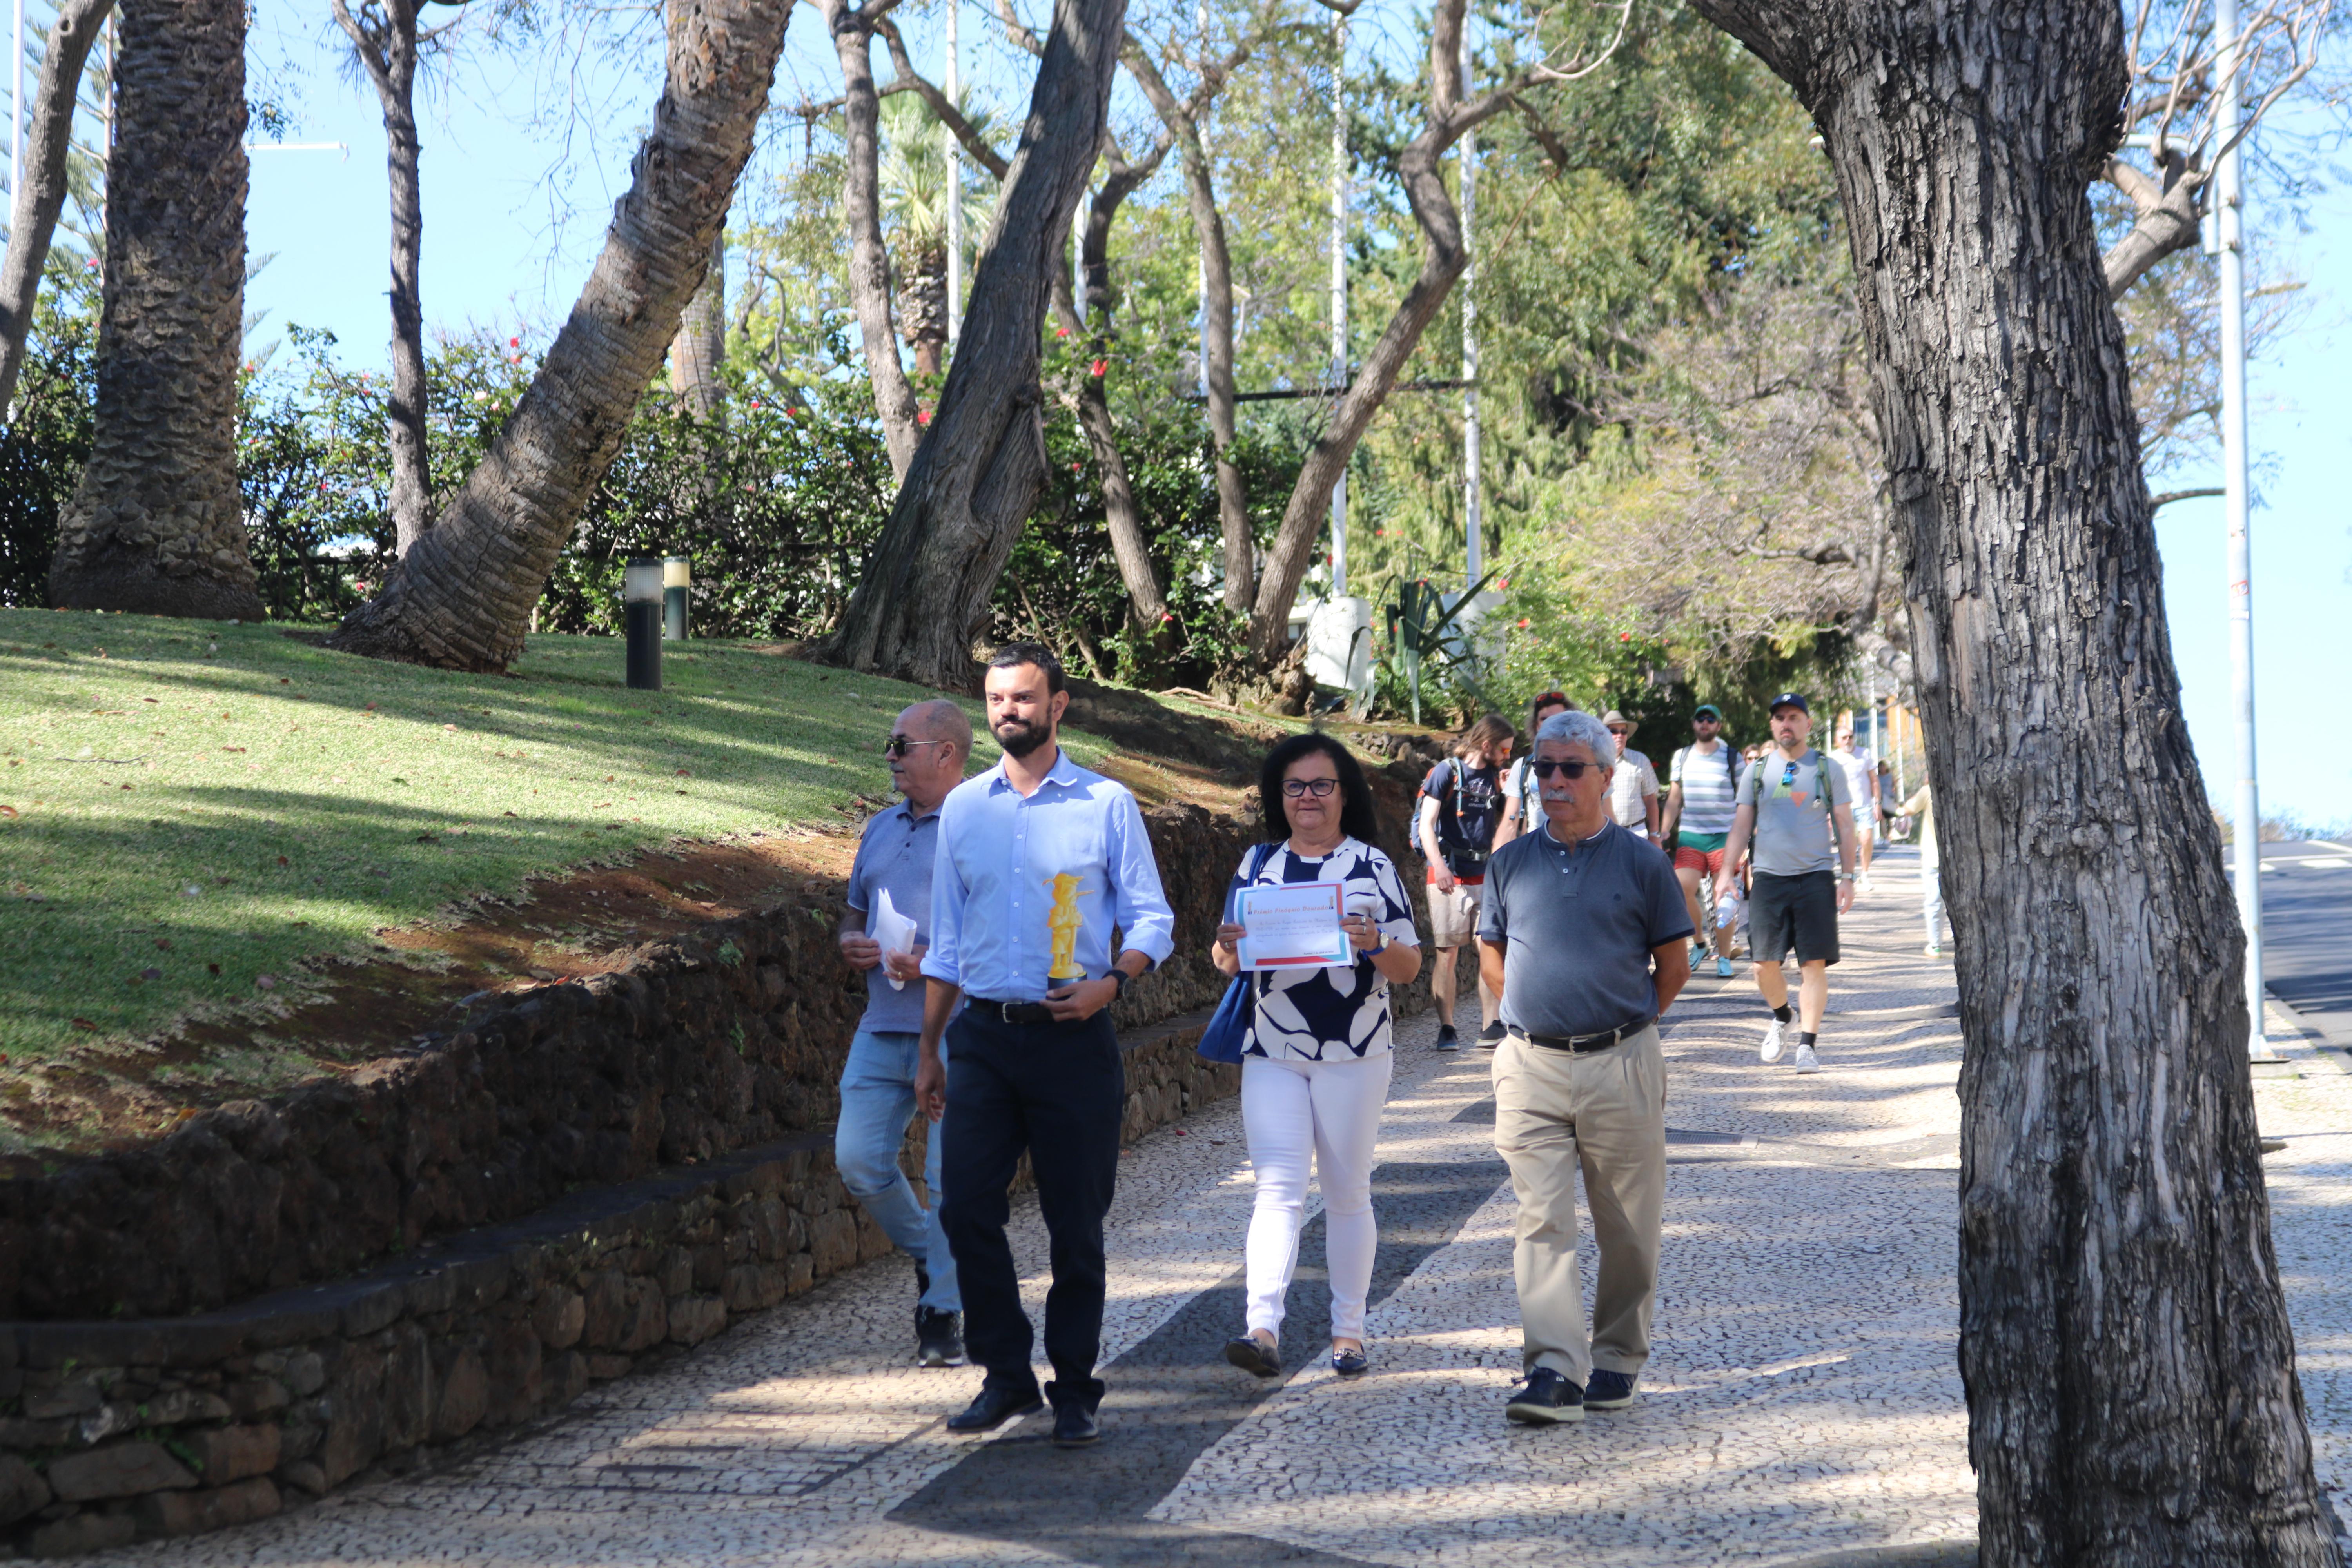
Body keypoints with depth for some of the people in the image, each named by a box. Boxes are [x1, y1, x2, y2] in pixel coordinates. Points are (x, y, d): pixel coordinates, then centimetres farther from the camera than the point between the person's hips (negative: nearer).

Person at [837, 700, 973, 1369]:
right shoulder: (882, 828, 18)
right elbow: (856, 910, 28)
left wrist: (938, 962, -20)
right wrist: (851, 943, 4)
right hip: (883, 1028, 7)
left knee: (949, 1176, -4)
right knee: (858, 1160, 1)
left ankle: (944, 1313, 7)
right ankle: (929, 1256, 25)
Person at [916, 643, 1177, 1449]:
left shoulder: (1106, 803, 2)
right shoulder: (963, 807, 11)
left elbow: (1153, 918, 4)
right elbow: (946, 938, 16)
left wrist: (1111, 982, -15)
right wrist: (930, 1048, 14)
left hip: (1073, 1038, -3)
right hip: (982, 1035, 3)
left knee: (1076, 1223, 1)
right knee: (967, 1209, -3)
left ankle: (1076, 1389, 13)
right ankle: (1006, 1375, 11)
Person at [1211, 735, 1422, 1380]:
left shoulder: (1373, 866, 2)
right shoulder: (1259, 864, 9)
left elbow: (1409, 967, 0)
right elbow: (1230, 960, 11)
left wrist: (1373, 943, -20)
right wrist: (1228, 950, -12)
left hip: (1354, 1053, -1)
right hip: (1272, 1053, 1)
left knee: (1348, 1192, 7)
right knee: (1278, 1189, -9)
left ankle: (1348, 1329, 16)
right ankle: (1264, 1330, -18)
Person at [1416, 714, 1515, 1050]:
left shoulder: (1493, 777, 12)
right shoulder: (1447, 772, -4)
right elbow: (1427, 824, -10)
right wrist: (1440, 867, -21)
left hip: (1484, 875, 5)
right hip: (1449, 876, -5)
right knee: (1447, 953, -2)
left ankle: (1490, 1029, 2)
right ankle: (1446, 1031, 3)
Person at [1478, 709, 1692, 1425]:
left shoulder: (1642, 864, 1)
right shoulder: (1511, 863, 8)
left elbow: (1673, 964, 7)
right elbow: (1491, 953, 20)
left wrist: (1626, 1026, 7)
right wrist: (1534, 1012, 11)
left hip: (1620, 1068, -1)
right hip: (1530, 1068, 1)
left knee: (1627, 1228, 7)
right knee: (1541, 1221, -8)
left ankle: (1616, 1361, 21)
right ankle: (1554, 1372, -13)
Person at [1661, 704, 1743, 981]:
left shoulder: (1732, 758, 4)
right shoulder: (1682, 757, 12)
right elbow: (1674, 799, 16)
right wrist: (1663, 833, 7)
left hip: (1724, 836, -2)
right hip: (1690, 836, 2)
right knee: (1682, 890, -14)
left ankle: (1724, 959, 6)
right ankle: (1700, 942, 10)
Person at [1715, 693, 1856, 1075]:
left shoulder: (1828, 770, 7)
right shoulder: (1758, 772, 10)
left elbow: (1844, 826, 8)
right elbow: (1742, 826, 12)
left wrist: (1847, 877, 1)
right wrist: (1726, 872, 2)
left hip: (1815, 877, -1)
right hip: (1768, 876, 1)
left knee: (1814, 963, -6)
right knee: (1765, 962, -1)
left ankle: (1807, 1044, -2)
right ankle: (1781, 1018, 27)